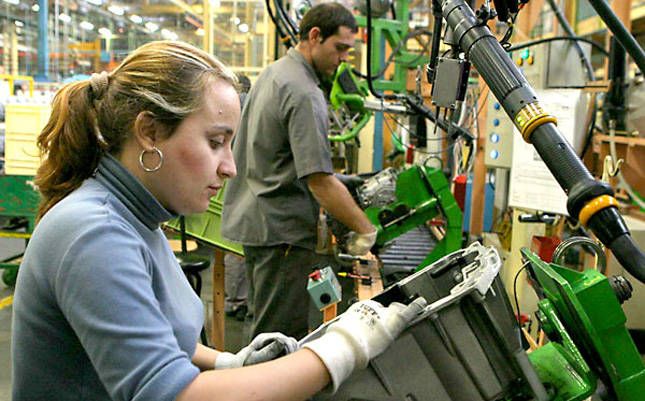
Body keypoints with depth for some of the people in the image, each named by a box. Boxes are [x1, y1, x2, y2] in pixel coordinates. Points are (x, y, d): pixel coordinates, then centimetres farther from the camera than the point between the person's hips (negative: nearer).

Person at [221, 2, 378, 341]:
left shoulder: (273, 73, 13)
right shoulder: (304, 94, -19)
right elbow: (320, 181, -23)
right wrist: (366, 230, -15)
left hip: (252, 219, 10)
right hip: (282, 229, -10)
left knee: (264, 325, 20)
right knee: (282, 335, -2)